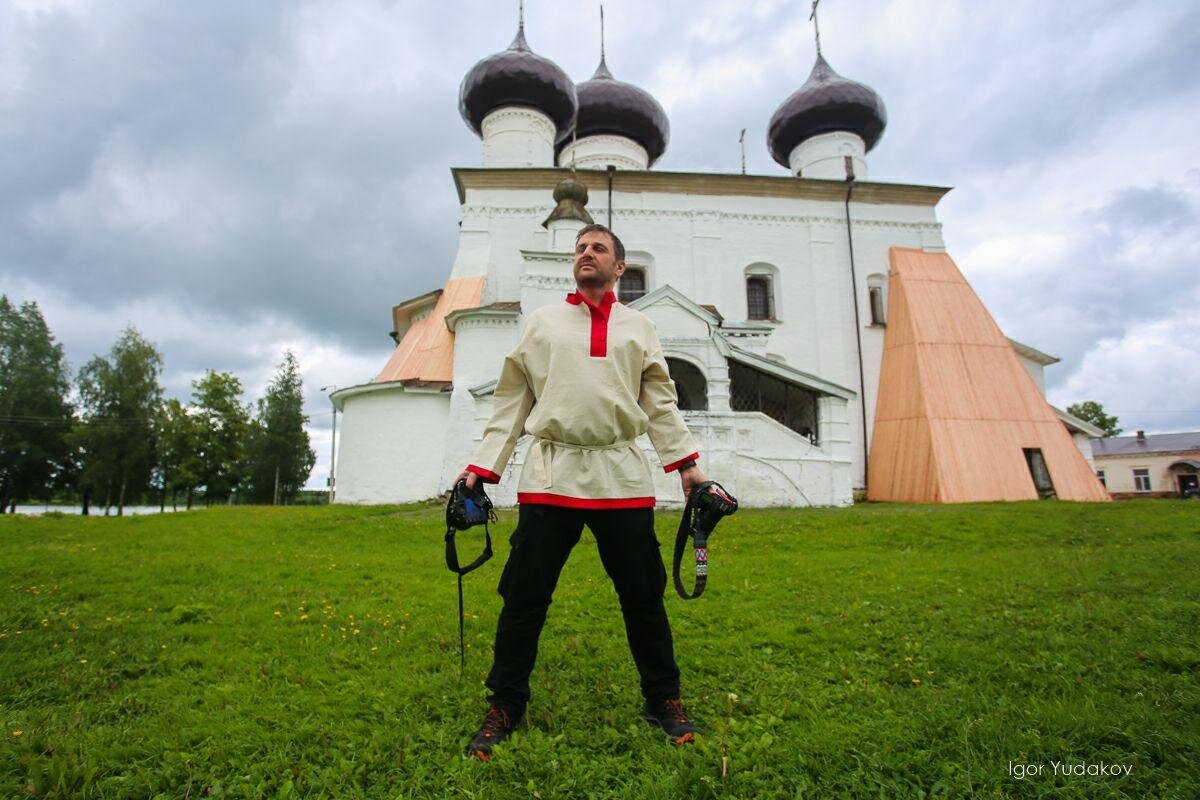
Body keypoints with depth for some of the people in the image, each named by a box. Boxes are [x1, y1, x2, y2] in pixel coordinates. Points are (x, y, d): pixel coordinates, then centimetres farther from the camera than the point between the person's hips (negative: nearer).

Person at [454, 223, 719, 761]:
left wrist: (686, 464, 4)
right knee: (524, 597, 2)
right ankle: (504, 707, 20)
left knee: (643, 596, 6)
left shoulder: (638, 325, 17)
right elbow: (511, 400, 13)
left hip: (622, 476, 1)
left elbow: (659, 402, 14)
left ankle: (664, 701, 25)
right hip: (550, 474, 0)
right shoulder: (542, 322, 16)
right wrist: (482, 464, 5)